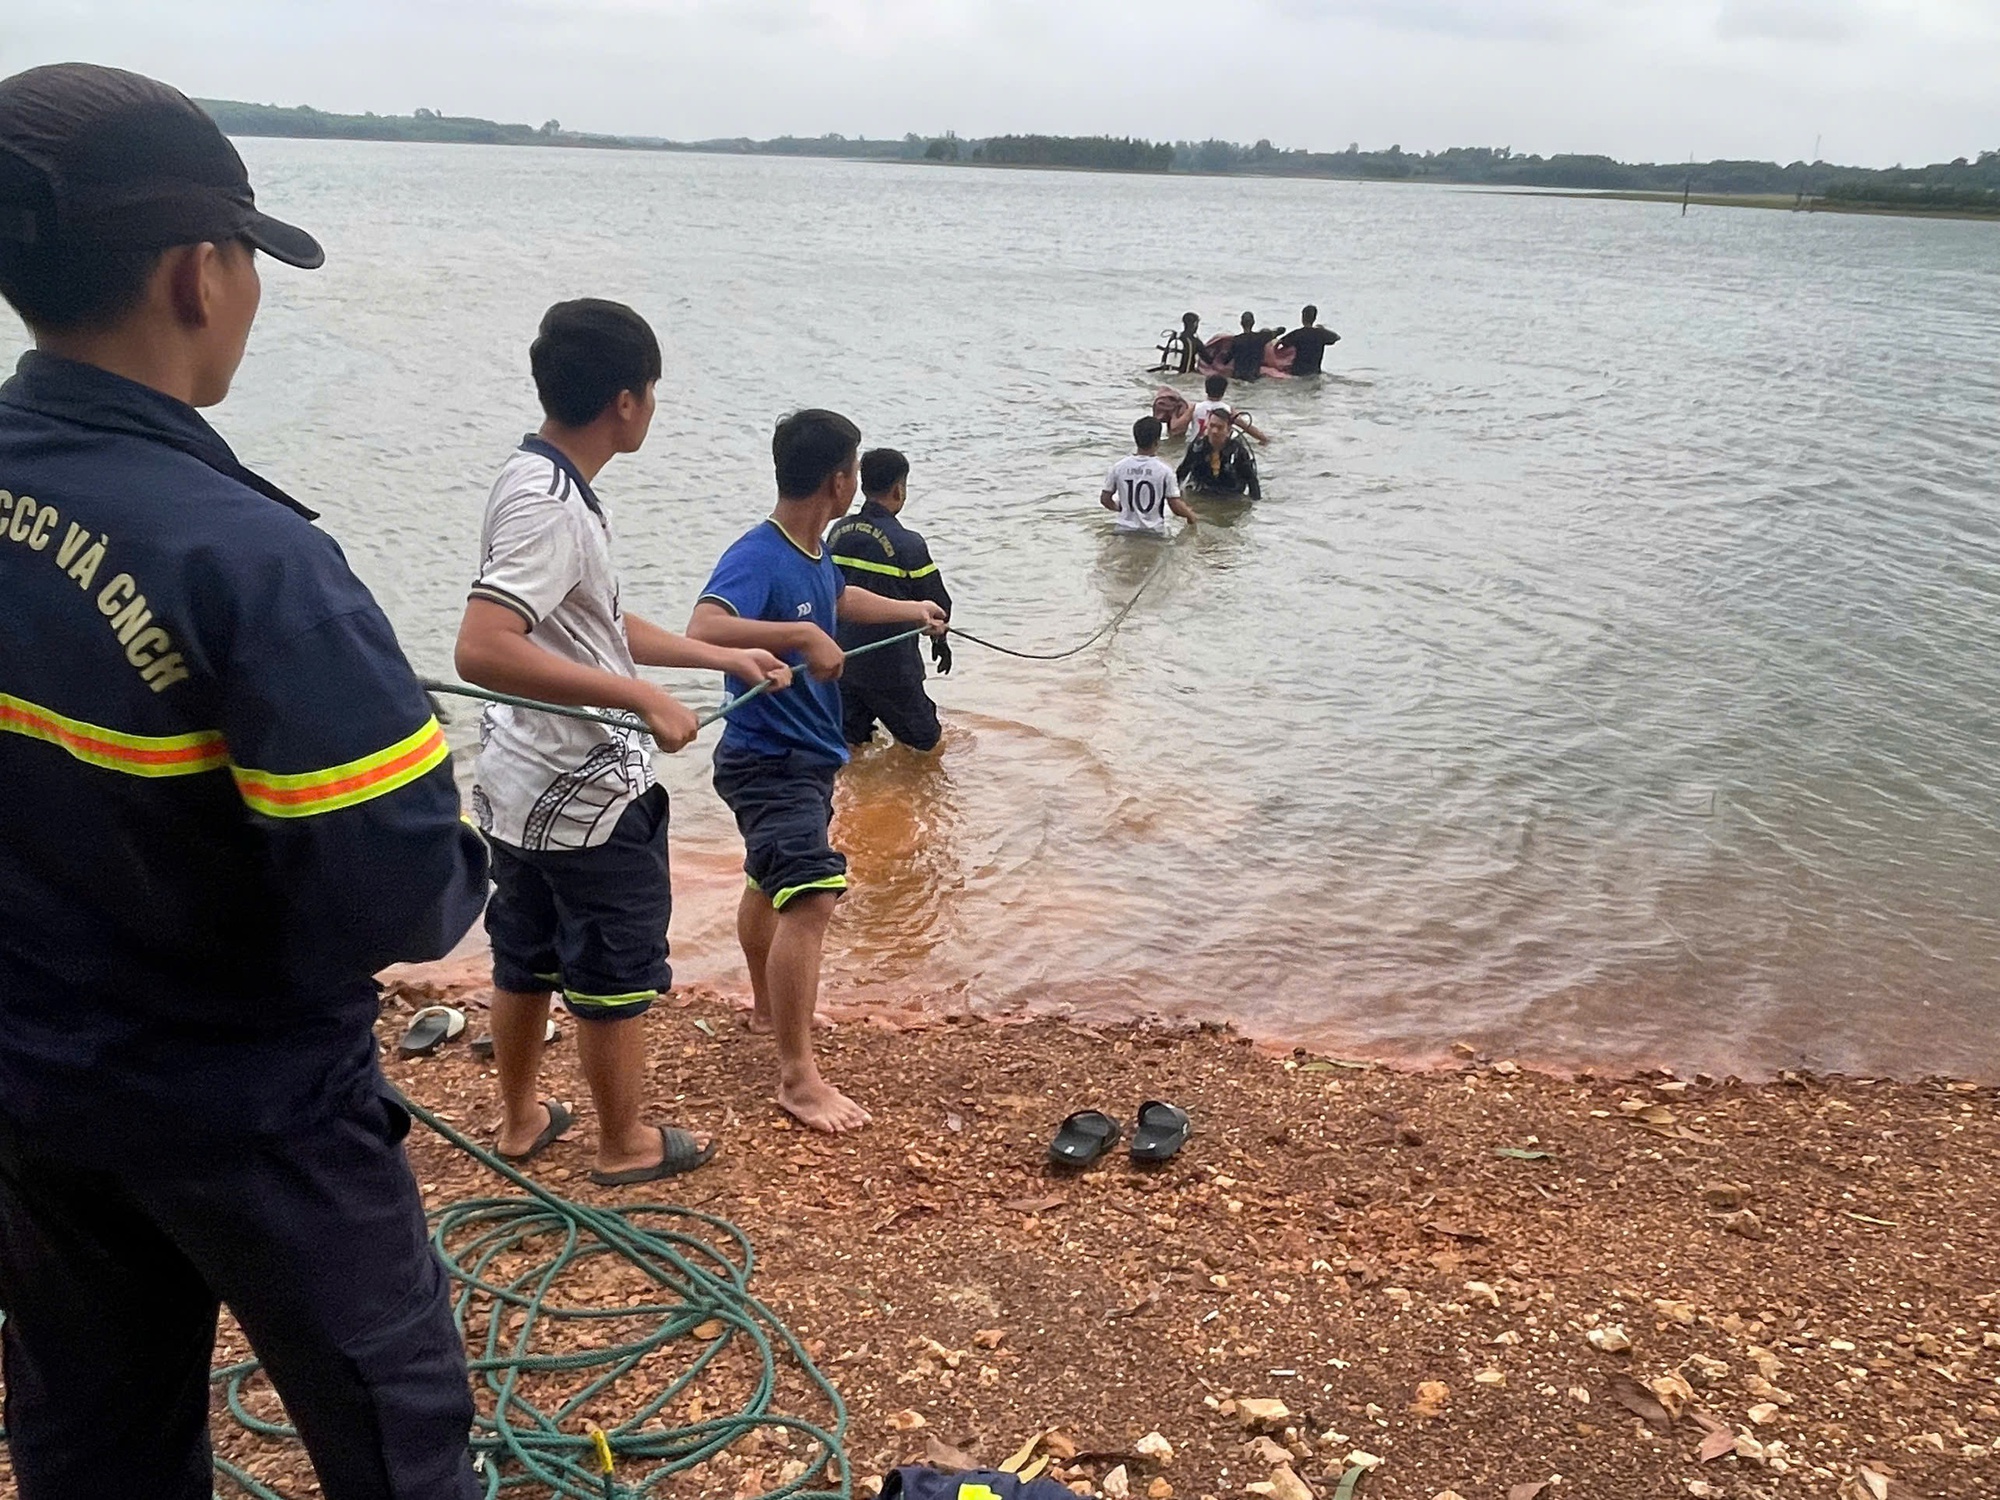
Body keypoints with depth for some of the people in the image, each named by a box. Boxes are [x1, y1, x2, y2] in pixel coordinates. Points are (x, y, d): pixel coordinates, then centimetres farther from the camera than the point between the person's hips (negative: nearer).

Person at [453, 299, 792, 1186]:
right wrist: (642, 698, -32)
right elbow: (482, 650, -35)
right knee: (617, 973, 8)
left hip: (526, 787, 9)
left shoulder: (543, 484, 7)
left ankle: (521, 1118, 38)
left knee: (525, 958, 21)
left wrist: (725, 657, 17)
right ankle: (625, 1145, 26)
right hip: (586, 793, -9)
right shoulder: (551, 506, -24)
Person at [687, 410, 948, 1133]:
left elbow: (842, 597, 27)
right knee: (810, 897, -19)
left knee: (771, 882, 28)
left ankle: (767, 1005, 51)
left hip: (806, 755, 10)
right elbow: (703, 629, -43)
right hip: (768, 758, -10)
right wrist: (803, 635, -43)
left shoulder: (815, 552, 3)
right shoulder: (757, 557, -25)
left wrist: (912, 610, 40)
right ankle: (798, 1078, -13)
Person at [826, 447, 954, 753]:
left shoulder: (839, 531, 0)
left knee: (847, 740, 17)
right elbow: (935, 603, -8)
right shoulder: (907, 544, -18)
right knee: (924, 742, 13)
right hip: (889, 666, -6)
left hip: (842, 657, 6)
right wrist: (940, 641, 12)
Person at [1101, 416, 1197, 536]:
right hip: (1154, 533, -2)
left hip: (1125, 530, 3)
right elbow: (1176, 506, -9)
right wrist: (1191, 515, 12)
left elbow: (1105, 499, 5)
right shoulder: (1164, 470, -11)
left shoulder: (1119, 467, -4)